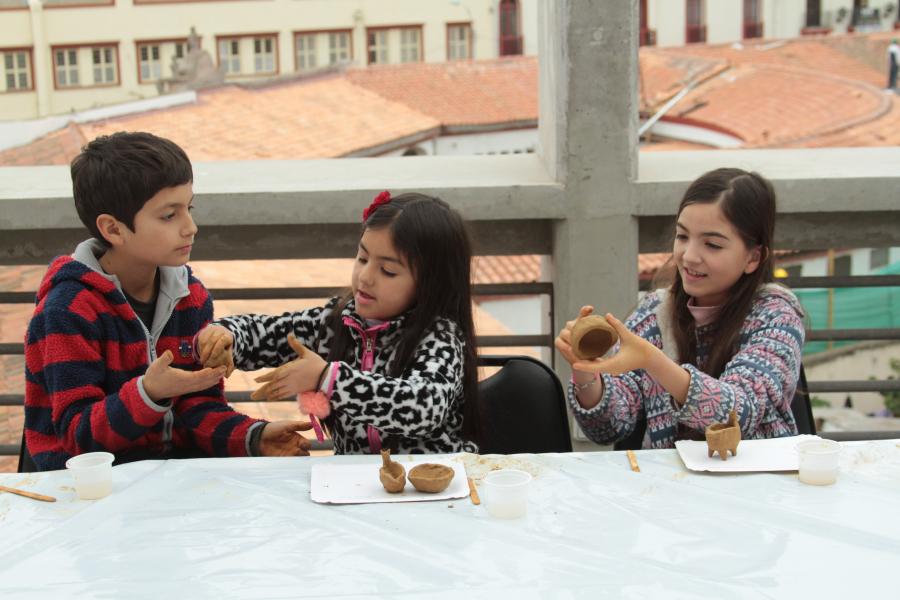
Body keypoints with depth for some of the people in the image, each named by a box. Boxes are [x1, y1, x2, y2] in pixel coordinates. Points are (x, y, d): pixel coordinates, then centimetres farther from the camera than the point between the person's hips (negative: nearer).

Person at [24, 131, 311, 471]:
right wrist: (148, 394, -34)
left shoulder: (191, 297, 5)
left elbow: (198, 406, 5)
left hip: (176, 457, 6)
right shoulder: (71, 307, -15)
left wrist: (252, 437, -14)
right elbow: (79, 435, -17)